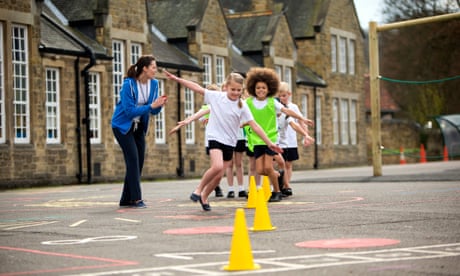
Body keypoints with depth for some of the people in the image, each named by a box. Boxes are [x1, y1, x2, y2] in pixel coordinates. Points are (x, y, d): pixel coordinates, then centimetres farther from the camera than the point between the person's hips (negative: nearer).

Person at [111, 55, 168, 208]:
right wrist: (151, 105, -30)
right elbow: (130, 111, -25)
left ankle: (126, 200, 11)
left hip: (139, 126, 7)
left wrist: (159, 105, -20)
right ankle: (136, 199, -13)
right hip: (123, 125, -7)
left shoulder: (153, 83, -3)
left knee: (139, 161, 4)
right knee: (133, 158, -15)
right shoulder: (128, 84, -22)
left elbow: (153, 111, 2)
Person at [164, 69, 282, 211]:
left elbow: (254, 125, -4)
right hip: (215, 138, -3)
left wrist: (269, 143, -8)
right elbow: (197, 88, 0)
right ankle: (198, 189, -4)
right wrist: (177, 79, -3)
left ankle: (204, 197, 29)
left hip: (230, 142, 3)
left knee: (219, 175, 5)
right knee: (217, 166, -27)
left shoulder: (242, 106, -3)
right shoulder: (216, 97, -4)